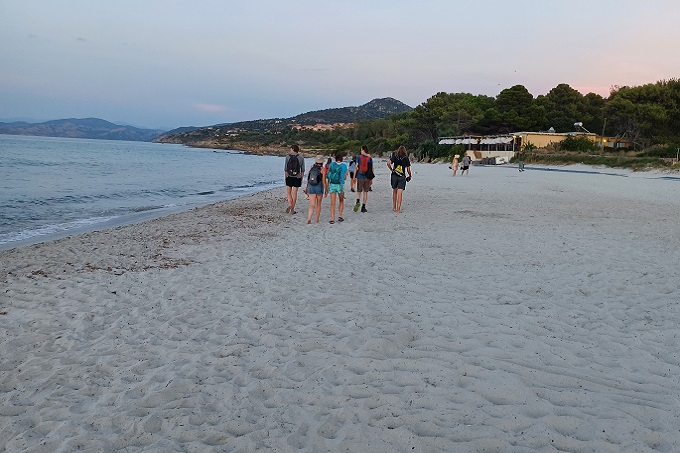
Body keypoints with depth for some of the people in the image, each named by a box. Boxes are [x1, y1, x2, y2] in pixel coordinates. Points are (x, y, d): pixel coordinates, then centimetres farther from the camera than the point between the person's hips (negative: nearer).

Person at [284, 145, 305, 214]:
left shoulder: (288, 157, -3)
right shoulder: (301, 158, -1)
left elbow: (285, 169, -1)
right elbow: (302, 170, 1)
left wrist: (285, 177, 8)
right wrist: (302, 179, 9)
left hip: (289, 177, -1)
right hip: (297, 177, 1)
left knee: (288, 192, 12)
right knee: (294, 194, 6)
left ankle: (290, 205, -11)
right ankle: (292, 210, 9)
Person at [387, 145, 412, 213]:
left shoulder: (394, 156, 3)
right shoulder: (406, 158, 2)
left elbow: (388, 163, -11)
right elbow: (408, 169, 3)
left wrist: (391, 170, 4)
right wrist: (410, 175, 21)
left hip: (394, 175, 2)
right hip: (402, 177, -2)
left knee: (394, 191, 17)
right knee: (400, 193, -4)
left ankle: (394, 207, 22)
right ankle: (398, 209, -8)